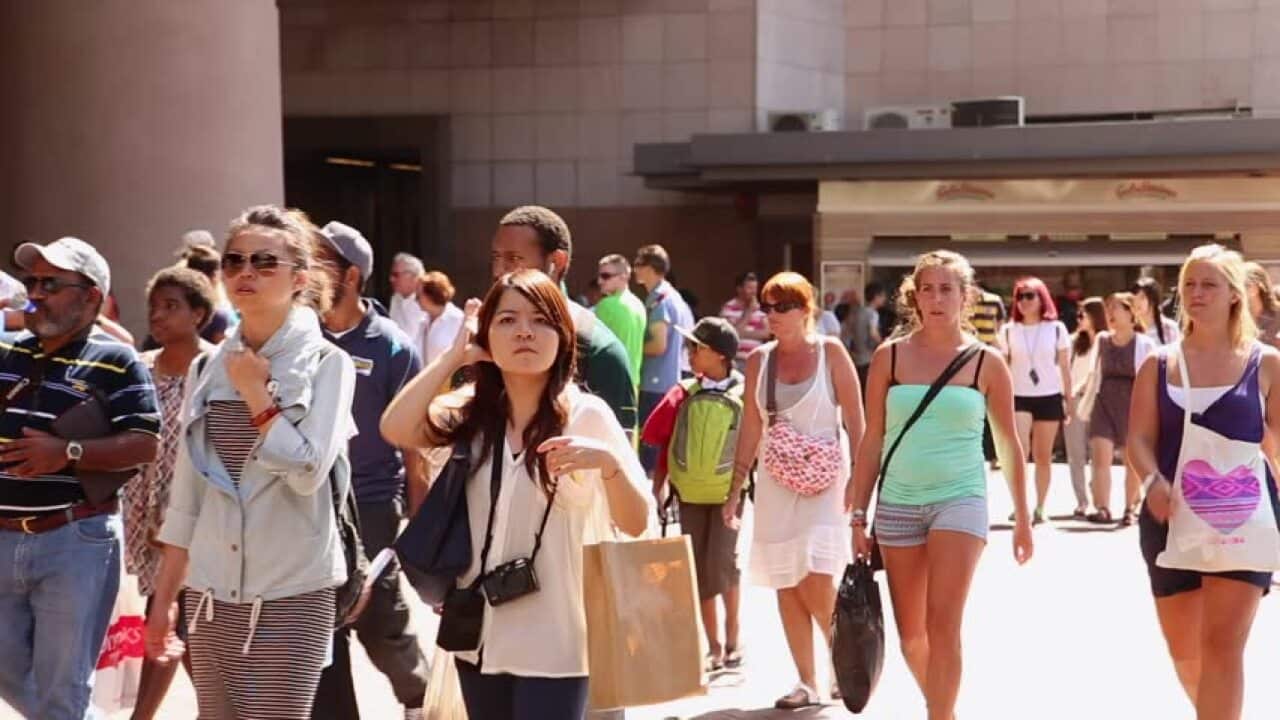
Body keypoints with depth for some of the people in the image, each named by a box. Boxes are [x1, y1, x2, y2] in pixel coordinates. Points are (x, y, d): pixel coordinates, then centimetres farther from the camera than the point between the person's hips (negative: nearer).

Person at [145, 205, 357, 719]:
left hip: (291, 595, -4)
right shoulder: (208, 368, 8)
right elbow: (185, 495, 12)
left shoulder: (326, 363, -4)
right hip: (211, 593, 4)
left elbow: (308, 473, -17)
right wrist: (164, 598, 12)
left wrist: (255, 391, -10)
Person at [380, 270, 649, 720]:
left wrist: (608, 461, -29)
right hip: (479, 636, 4)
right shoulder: (471, 410, 3)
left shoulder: (587, 415, -7)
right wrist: (454, 356, -8)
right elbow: (395, 430, -14)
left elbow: (635, 524, -10)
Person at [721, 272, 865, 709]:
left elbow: (855, 422, -5)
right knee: (786, 586, 5)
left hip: (825, 480, -4)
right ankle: (807, 683, 15)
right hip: (775, 482, 4)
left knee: (815, 581, -14)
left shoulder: (829, 353, -4)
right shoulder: (759, 360, 6)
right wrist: (736, 488, 6)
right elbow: (750, 430, 9)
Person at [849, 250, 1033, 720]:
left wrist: (1022, 517, 9)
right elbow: (873, 439, 5)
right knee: (910, 635, 10)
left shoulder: (986, 362, 0)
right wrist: (858, 515, 3)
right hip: (898, 502, 2)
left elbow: (1009, 444, 8)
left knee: (943, 624, -15)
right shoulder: (890, 357, 2)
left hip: (960, 499, -2)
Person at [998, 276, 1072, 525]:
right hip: (1018, 397, 0)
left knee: (1043, 457, 6)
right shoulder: (1008, 331, 3)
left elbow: (1064, 367, 8)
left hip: (1049, 397, 1)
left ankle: (1039, 508, 14)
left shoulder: (1056, 329, 3)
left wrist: (1069, 398, 6)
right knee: (1018, 452, -17)